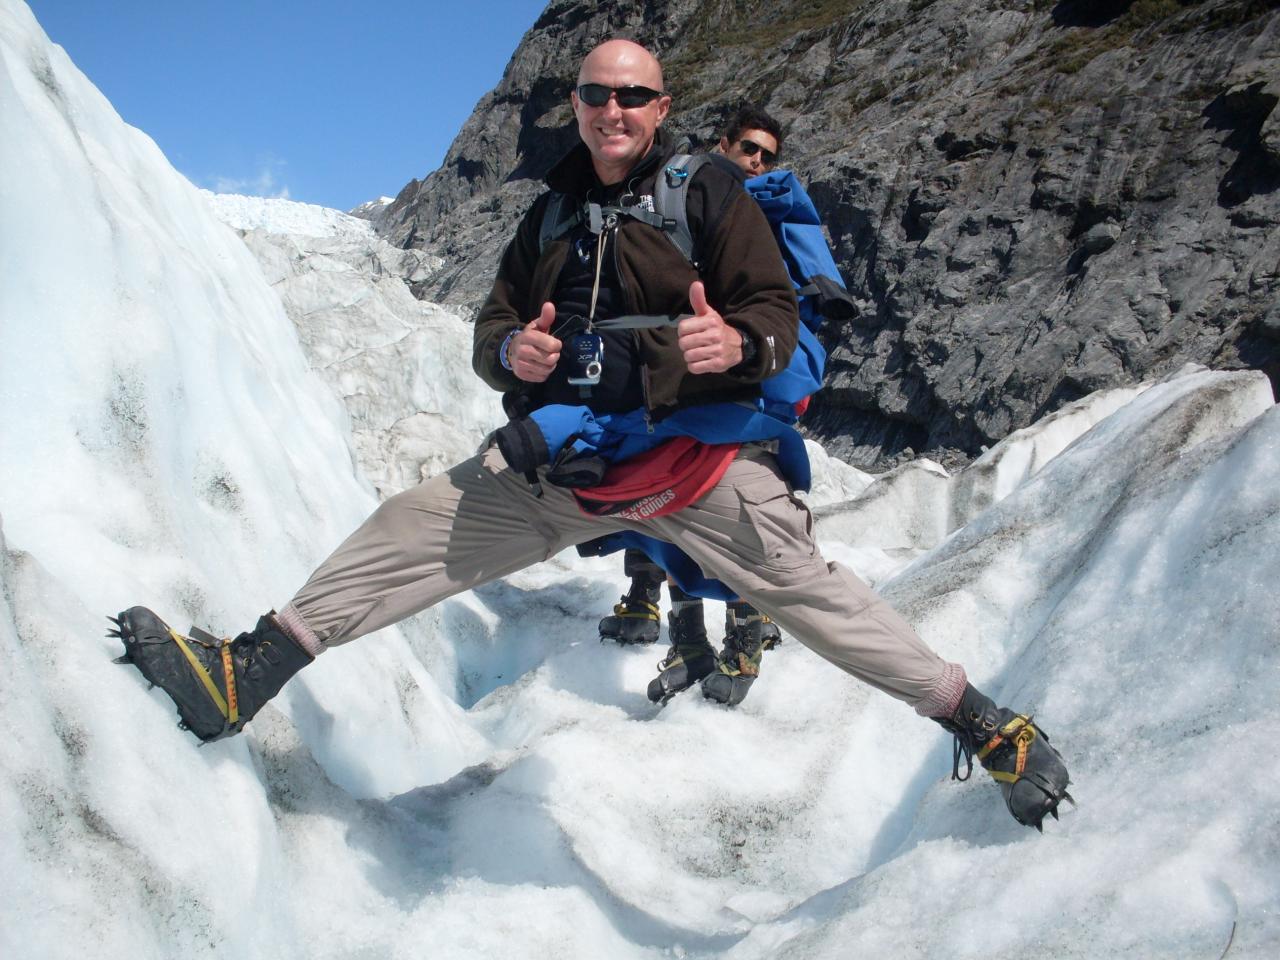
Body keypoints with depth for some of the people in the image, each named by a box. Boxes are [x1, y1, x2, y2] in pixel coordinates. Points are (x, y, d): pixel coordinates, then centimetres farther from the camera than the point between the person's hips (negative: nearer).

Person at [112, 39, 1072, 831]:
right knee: (409, 536, -2)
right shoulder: (552, 214, 17)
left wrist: (737, 344, -27)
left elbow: (775, 309, -1)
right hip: (563, 456, 5)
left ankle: (984, 724, -2)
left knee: (801, 584, -17)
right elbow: (492, 326, 19)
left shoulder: (708, 193, 3)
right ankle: (242, 675, 5)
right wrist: (510, 351, -8)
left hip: (692, 444, -4)